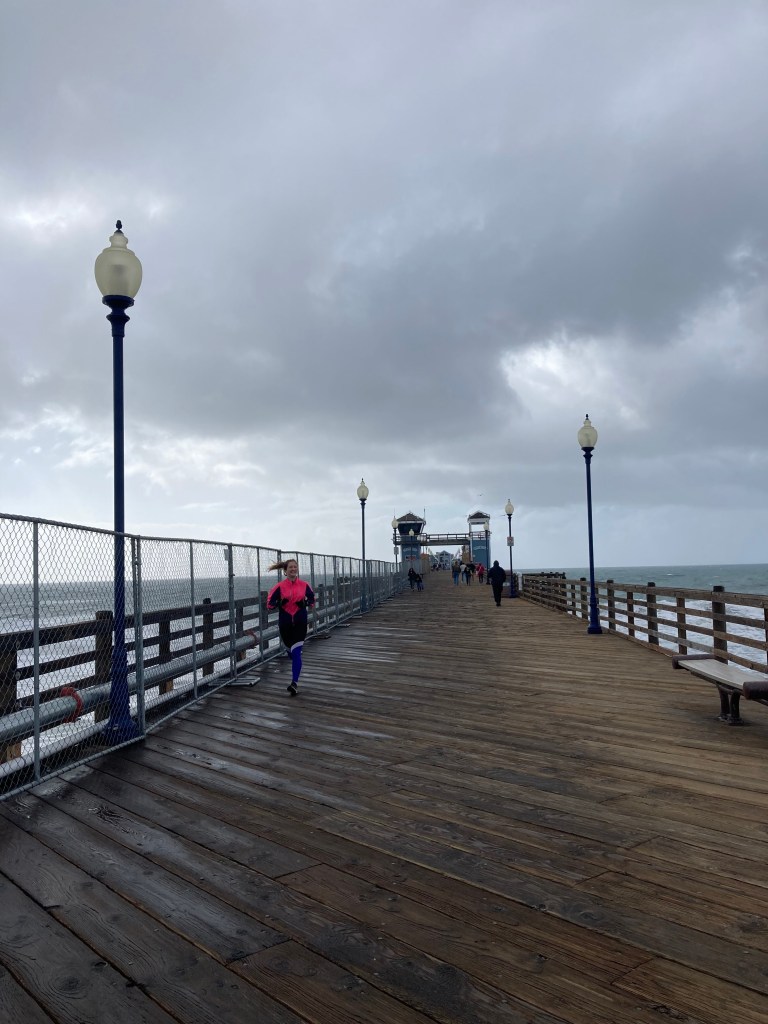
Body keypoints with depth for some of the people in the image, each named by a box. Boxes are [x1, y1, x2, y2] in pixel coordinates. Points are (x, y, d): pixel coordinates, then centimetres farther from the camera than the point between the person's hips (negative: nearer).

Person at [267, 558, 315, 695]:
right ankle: (296, 672, 49)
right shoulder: (280, 586, -4)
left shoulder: (304, 585, -1)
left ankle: (294, 683, -16)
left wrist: (305, 603, -9)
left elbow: (312, 599, 12)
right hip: (285, 623, 1)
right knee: (291, 651, 18)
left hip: (300, 623, -1)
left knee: (296, 653, -13)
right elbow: (270, 603, -1)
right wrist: (279, 603, -20)